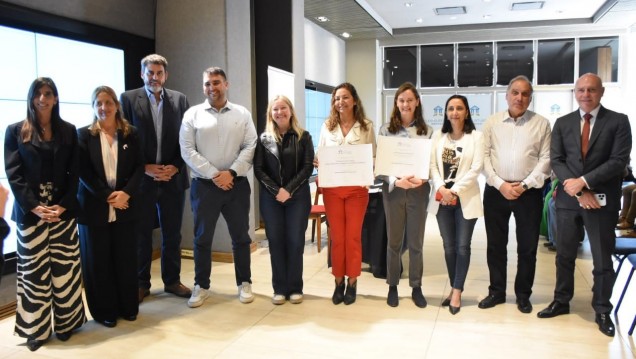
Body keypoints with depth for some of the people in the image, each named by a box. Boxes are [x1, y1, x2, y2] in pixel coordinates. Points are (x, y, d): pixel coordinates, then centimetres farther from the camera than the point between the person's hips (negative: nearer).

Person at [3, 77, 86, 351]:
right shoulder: (16, 131, 4)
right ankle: (35, 329, 13)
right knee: (34, 270, 3)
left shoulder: (68, 131, 8)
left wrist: (63, 205, -10)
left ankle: (65, 323, 15)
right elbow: (13, 174, -3)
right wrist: (35, 207, -15)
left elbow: (74, 173, 3)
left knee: (64, 268, 4)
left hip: (63, 210, 1)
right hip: (30, 211, -1)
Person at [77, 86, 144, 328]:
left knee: (126, 258, 7)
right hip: (94, 207, -1)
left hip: (124, 206, 2)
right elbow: (83, 172, -6)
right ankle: (104, 311, 18)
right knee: (98, 261, 5)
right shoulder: (84, 135, 1)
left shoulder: (130, 133, 6)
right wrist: (107, 196, -15)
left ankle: (128, 307, 22)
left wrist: (126, 193, -14)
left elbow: (139, 167, 2)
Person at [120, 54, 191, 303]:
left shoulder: (180, 100, 6)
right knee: (141, 234, 7)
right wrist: (145, 168, -11)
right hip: (141, 178, -2)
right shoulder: (128, 98, 1)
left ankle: (172, 280, 24)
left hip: (173, 178, 2)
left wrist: (175, 167, -8)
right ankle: (141, 283, 21)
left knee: (172, 234, 10)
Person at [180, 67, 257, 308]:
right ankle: (201, 285, 22)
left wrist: (231, 173, -13)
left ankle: (244, 283, 24)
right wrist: (214, 175, -12)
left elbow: (250, 147, -1)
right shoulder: (192, 114, 2)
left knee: (241, 237, 9)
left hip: (236, 184, 1)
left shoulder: (242, 114, 5)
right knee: (202, 238, 8)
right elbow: (187, 150, -5)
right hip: (204, 185, 0)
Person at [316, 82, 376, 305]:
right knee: (337, 238, 7)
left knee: (353, 237, 5)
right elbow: (319, 156, 10)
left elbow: (373, 158, 3)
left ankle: (352, 283, 18)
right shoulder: (327, 126, 6)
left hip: (357, 188, -1)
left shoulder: (366, 126, 2)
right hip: (332, 189, 2)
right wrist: (317, 163, -12)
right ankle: (338, 282, 20)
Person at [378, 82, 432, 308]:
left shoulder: (427, 131, 3)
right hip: (393, 189, -1)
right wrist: (396, 181, -19)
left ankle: (416, 287, 22)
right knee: (394, 241, 9)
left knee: (416, 242, 9)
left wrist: (423, 179, -18)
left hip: (419, 190, 1)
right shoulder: (386, 130, 0)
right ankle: (392, 286, 22)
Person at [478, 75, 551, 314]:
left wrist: (524, 185, -12)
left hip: (529, 192, -1)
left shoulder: (541, 124, 3)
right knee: (495, 244, 8)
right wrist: (500, 184, -11)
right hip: (496, 190, 1)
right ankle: (497, 291, 22)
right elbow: (485, 156, 0)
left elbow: (545, 159, -3)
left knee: (527, 246, 6)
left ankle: (523, 294, 22)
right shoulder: (492, 122, 5)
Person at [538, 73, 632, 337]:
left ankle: (602, 311, 21)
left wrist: (583, 181, -18)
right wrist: (579, 191, -11)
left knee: (603, 260, 6)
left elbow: (619, 161, -10)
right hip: (567, 199, 3)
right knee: (564, 255, 12)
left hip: (603, 200, -2)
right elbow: (556, 160, 0)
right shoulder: (562, 123, 7)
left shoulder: (618, 121, -1)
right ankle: (561, 302, 27)